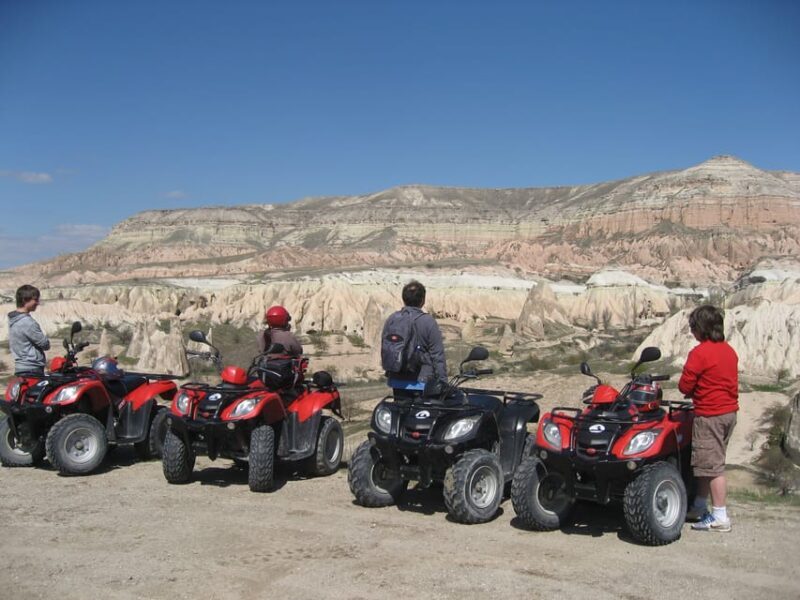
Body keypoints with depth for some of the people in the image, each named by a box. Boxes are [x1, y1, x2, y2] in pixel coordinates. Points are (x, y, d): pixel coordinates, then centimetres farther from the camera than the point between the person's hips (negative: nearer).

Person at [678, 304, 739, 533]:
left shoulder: (699, 353, -17)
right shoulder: (729, 351, 9)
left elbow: (684, 386, -14)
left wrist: (692, 392, 6)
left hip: (709, 415, -9)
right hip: (730, 411, 9)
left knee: (712, 465, -3)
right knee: (709, 462, 18)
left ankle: (720, 516, 1)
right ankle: (700, 507, 28)